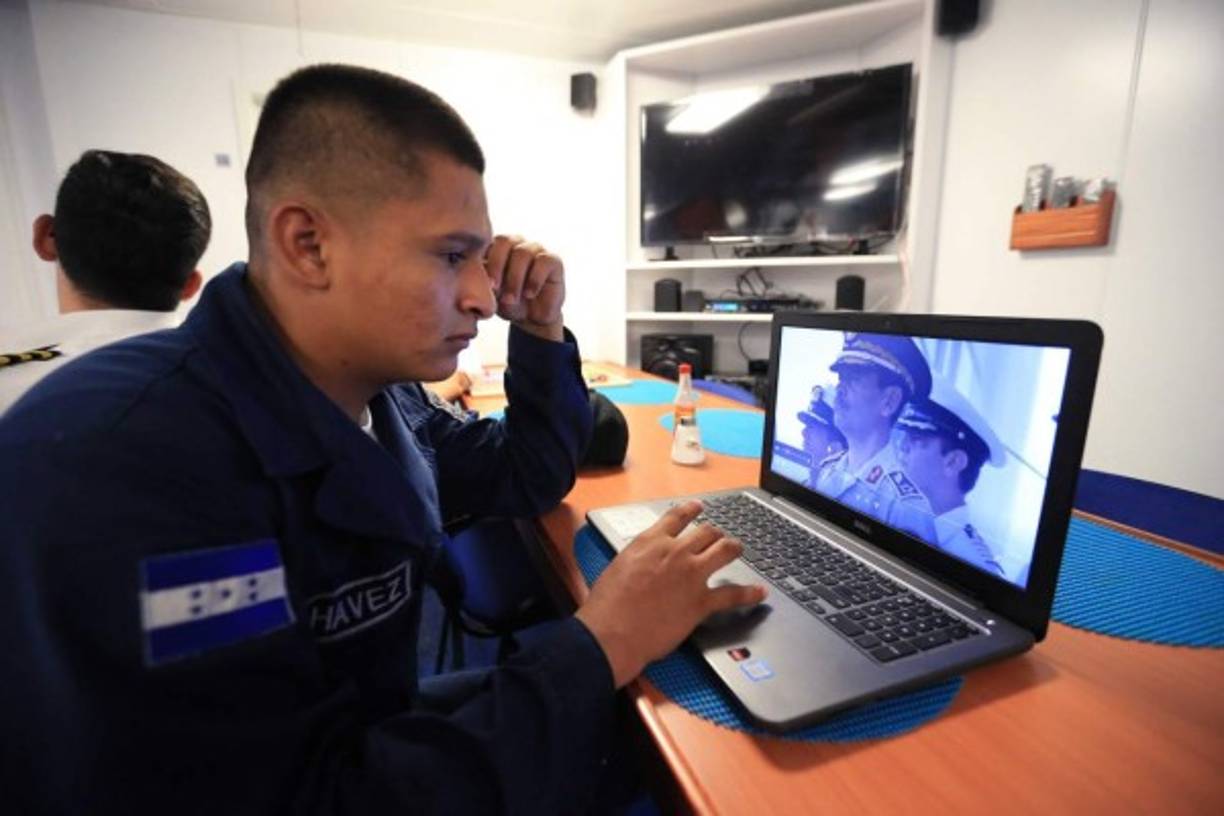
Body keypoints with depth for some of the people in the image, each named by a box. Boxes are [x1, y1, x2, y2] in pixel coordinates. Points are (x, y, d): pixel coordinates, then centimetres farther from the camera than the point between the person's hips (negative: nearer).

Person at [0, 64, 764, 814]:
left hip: (375, 733, 7)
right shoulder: (121, 463, -33)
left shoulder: (376, 391, -6)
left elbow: (528, 478, 5)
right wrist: (603, 645, -30)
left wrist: (542, 330, -8)